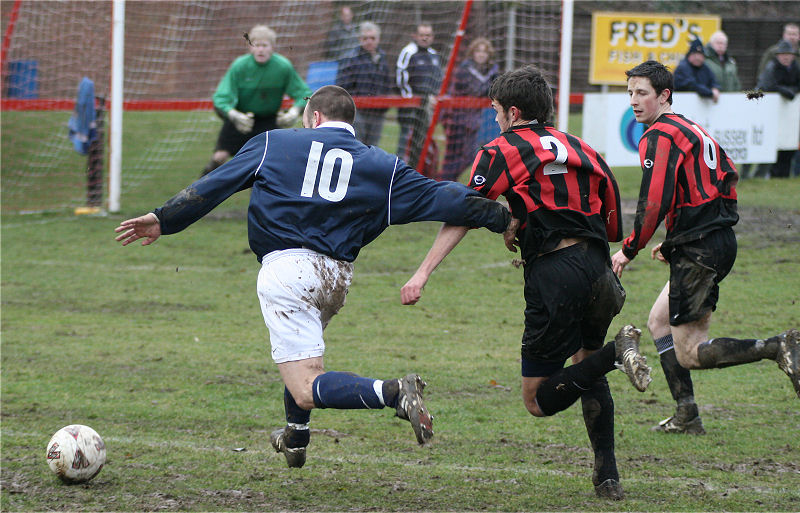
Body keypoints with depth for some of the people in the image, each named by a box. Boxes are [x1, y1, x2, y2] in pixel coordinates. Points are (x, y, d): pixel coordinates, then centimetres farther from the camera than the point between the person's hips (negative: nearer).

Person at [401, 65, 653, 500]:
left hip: (553, 274, -6)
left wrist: (422, 274, -6)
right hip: (597, 268, 6)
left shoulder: (502, 152, 6)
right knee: (586, 362, 28)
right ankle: (607, 476, 14)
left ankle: (616, 352, -23)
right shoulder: (582, 151, 21)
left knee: (539, 400, 1)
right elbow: (614, 227, 21)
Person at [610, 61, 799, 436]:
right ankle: (686, 416, 17)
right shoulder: (694, 130, 18)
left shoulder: (660, 136, -12)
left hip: (699, 250, -10)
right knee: (659, 321, 21)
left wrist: (629, 250, -10)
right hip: (722, 240, 10)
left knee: (688, 352, -7)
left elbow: (654, 202, -22)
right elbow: (728, 181, 23)